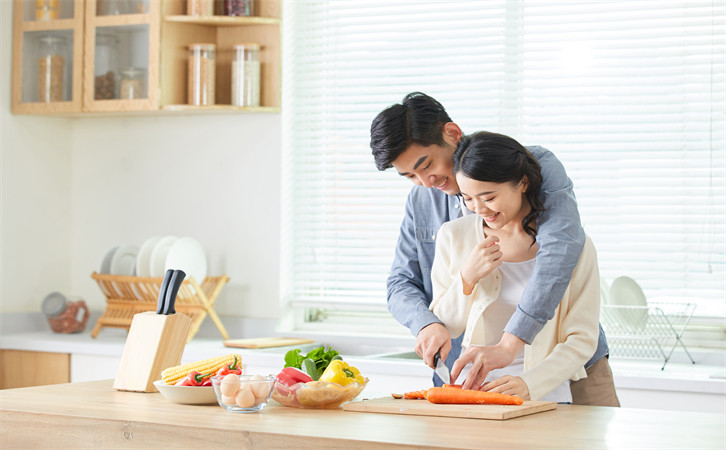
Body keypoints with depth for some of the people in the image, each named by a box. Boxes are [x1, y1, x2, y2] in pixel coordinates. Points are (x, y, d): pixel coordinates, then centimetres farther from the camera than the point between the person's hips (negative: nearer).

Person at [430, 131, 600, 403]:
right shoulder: (453, 236, 9)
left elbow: (582, 339, -2)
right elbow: (443, 329, 13)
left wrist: (530, 383, -17)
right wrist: (467, 278, -5)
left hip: (545, 397, -3)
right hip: (471, 395, 3)